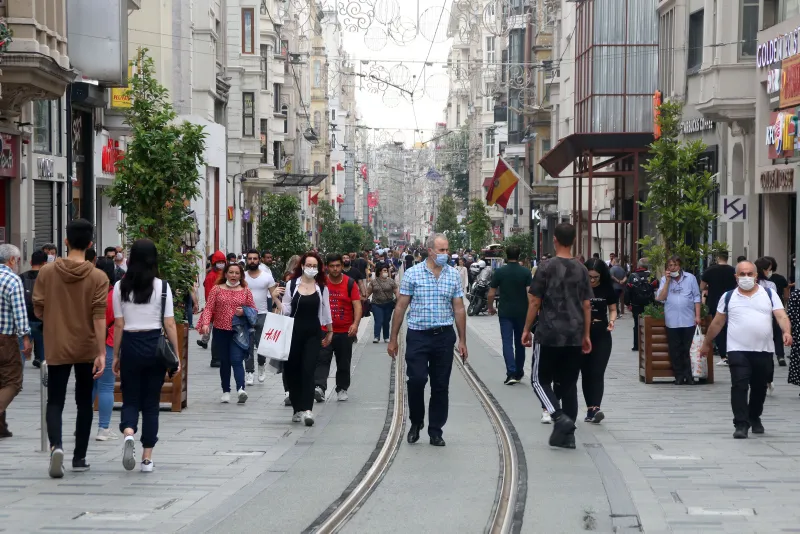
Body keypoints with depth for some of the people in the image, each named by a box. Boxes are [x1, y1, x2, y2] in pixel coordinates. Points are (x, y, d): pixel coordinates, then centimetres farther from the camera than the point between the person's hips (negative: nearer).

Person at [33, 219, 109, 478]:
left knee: (55, 402, 6)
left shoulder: (47, 272, -4)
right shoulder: (98, 277, -8)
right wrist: (101, 353, -15)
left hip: (57, 348, 0)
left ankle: (56, 445, -20)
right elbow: (99, 317, -14)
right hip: (87, 349, 0)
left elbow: (38, 311, 1)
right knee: (84, 403, 14)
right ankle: (79, 457, 17)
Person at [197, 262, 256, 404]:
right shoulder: (217, 289, 4)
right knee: (224, 362, 8)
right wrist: (205, 323, -16)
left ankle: (241, 389, -25)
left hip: (238, 332, -1)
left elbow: (253, 310, 11)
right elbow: (209, 308, -1)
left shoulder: (245, 291, 6)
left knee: (236, 360, -15)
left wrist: (244, 312, -11)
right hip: (221, 331, 1)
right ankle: (226, 391, 16)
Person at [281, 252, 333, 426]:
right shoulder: (292, 285, 1)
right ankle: (297, 408, 17)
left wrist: (330, 331, 16)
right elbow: (286, 309, 2)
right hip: (294, 332, 1)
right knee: (292, 371, 5)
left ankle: (307, 409, -18)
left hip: (313, 334, -1)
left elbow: (326, 311, 12)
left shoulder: (322, 288, 4)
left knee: (308, 371, -11)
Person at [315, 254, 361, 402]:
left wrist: (355, 324, -20)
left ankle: (342, 389, 22)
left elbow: (357, 305, -6)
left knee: (344, 363, 10)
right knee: (322, 360, -14)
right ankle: (319, 388, -24)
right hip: (324, 330, 0)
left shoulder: (350, 283, -2)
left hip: (345, 331, 0)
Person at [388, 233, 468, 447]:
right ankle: (416, 421, 13)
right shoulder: (412, 274, -2)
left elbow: (459, 309, 9)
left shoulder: (453, 275, 5)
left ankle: (436, 430, 15)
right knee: (416, 380, -11)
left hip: (444, 336, 2)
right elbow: (400, 307, 2)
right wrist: (393, 339, 1)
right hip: (418, 335, -2)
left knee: (441, 386, 5)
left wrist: (462, 340, 6)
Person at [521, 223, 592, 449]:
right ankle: (566, 434, 10)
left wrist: (527, 329, 5)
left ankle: (560, 417, -16)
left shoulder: (547, 267, -7)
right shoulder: (581, 269, 6)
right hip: (574, 337, 5)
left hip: (549, 335, -4)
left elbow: (534, 302, -6)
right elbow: (587, 305, 9)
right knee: (569, 384, 10)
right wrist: (586, 335, 17)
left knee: (540, 379, 6)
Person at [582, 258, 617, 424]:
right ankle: (590, 409, 12)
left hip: (601, 336, -1)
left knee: (597, 372, -11)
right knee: (586, 373, 6)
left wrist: (612, 320, -11)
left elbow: (612, 309, 9)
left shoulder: (608, 289, 0)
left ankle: (596, 408, -20)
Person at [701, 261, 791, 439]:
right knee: (739, 387, -13)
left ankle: (755, 418, 33)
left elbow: (781, 316, -4)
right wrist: (707, 344, 17)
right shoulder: (729, 297, 6)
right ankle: (741, 424, -13)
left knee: (759, 388, 13)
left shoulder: (769, 294, 5)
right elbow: (717, 323, 14)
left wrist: (787, 332, -24)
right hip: (738, 350, -1)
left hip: (764, 351, 1)